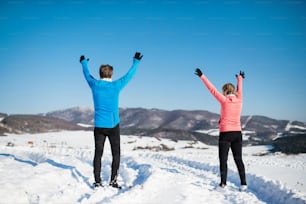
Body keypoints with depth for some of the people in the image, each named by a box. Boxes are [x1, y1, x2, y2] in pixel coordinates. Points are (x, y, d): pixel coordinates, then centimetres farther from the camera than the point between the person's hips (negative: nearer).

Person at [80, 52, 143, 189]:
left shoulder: (95, 84, -2)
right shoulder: (116, 86, -8)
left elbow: (87, 74, 19)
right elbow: (129, 75, 5)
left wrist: (84, 63, 38)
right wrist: (136, 62, 19)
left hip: (99, 126, 2)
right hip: (113, 126, -2)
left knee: (98, 154, 8)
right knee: (116, 154, 8)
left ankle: (97, 181, 8)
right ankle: (113, 181, 4)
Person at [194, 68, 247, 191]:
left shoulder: (224, 100, -9)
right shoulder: (239, 100, 3)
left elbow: (212, 89, -6)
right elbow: (239, 89, 22)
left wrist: (202, 76, 2)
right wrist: (240, 79, 43)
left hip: (225, 133, -4)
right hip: (237, 133, 4)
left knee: (223, 159, 4)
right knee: (238, 159, 8)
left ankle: (223, 183, 4)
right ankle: (243, 183, 3)